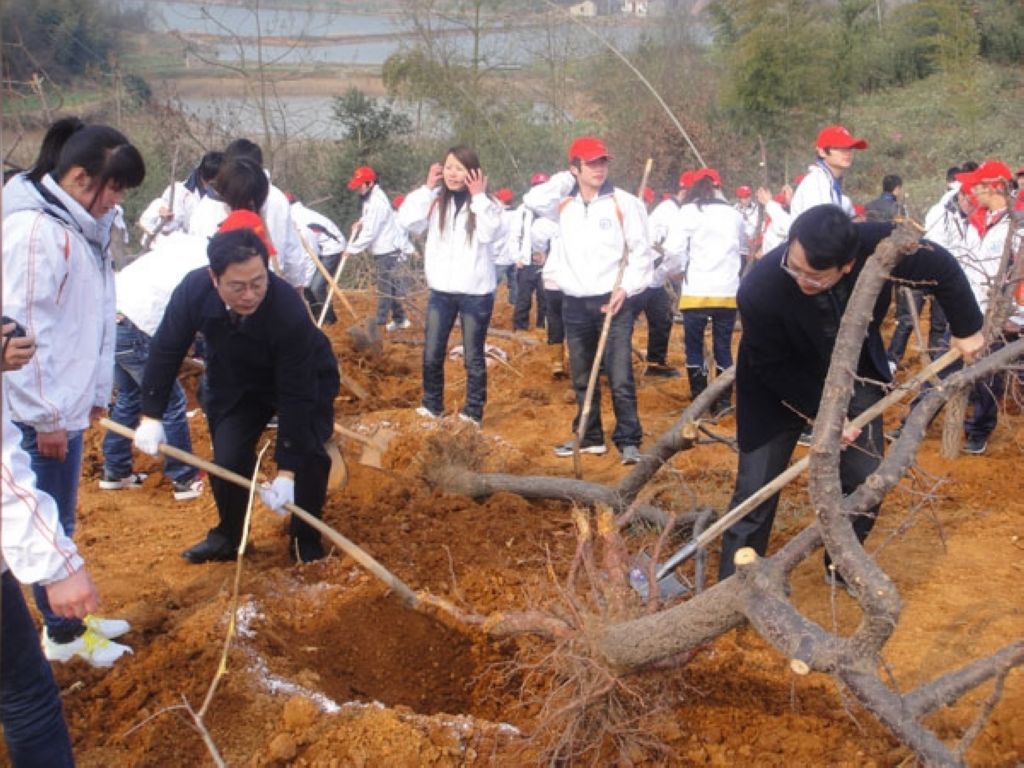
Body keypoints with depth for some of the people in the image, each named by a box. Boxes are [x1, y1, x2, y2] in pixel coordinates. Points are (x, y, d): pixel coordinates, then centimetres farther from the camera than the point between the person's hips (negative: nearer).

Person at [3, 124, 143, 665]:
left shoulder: (82, 228, 10)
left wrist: (97, 391, 16)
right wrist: (46, 418, -19)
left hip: (67, 407, 9)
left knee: (60, 523, 20)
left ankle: (68, 617, 33)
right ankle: (63, 634, 17)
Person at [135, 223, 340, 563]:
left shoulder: (289, 310, -40)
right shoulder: (193, 290, -31)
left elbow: (295, 395, -34)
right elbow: (165, 350, -14)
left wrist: (287, 471, -33)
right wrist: (151, 417, -13)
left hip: (305, 378, -3)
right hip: (234, 384, 3)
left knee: (309, 455, -16)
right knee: (228, 459, -8)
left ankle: (305, 540, 8)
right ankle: (228, 535, 19)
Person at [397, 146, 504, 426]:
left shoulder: (487, 203, -5)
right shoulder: (436, 201, 3)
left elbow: (489, 234, -22)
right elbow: (406, 221, -10)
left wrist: (478, 197, -19)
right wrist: (427, 188, -11)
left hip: (476, 293, -3)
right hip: (441, 290, 3)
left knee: (473, 356, 7)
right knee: (432, 354, 9)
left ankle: (473, 413, 17)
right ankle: (431, 406, 27)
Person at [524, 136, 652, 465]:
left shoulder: (624, 202, -4)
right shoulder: (564, 203, 6)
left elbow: (641, 250, -3)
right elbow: (533, 200, -12)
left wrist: (627, 287, -13)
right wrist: (565, 179, -3)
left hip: (612, 301, -4)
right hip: (574, 303, 4)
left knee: (621, 379, -7)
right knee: (582, 379, 13)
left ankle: (628, 441, 1)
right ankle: (589, 437, 24)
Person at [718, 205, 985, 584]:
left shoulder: (880, 247, -32)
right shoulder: (759, 291, -37)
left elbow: (942, 268, -11)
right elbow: (775, 368, -23)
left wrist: (967, 329, -2)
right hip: (781, 387, -3)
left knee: (864, 482, 8)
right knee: (756, 491, -3)